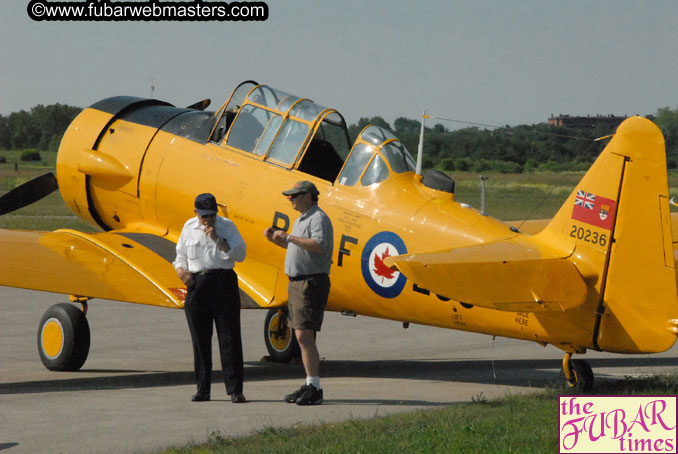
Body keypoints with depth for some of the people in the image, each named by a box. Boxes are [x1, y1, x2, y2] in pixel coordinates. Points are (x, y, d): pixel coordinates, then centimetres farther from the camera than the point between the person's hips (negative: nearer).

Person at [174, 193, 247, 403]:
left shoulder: (227, 226, 3)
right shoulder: (189, 228, 12)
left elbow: (240, 254, -5)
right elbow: (181, 255, 23)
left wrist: (218, 240, -15)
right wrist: (180, 269, 2)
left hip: (223, 284, -3)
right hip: (197, 285, 3)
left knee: (229, 338, -6)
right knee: (200, 339, 4)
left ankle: (235, 390, -6)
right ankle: (202, 389, 11)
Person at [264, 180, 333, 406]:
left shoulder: (318, 218, -12)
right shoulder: (301, 219, 19)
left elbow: (320, 245, -29)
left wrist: (289, 237, -24)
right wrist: (276, 239, 16)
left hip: (312, 283, -10)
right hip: (297, 283, 10)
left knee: (305, 336, -16)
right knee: (303, 337, 10)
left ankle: (315, 389, -16)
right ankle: (310, 385, 14)